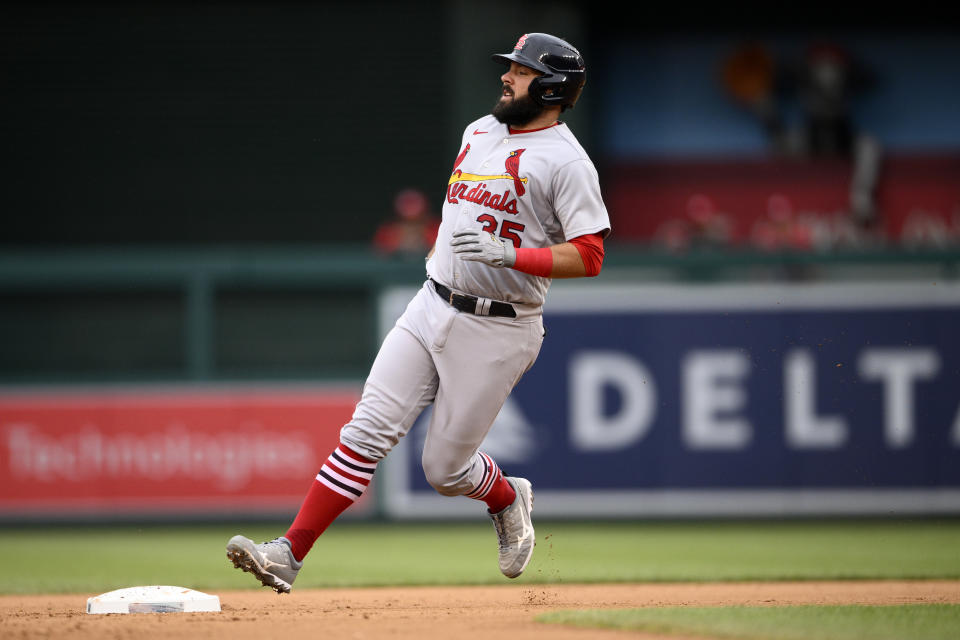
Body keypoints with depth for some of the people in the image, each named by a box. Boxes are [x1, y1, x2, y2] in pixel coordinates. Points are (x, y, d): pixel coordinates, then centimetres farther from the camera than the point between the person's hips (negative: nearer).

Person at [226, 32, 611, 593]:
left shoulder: (566, 161, -12)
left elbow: (589, 256, -18)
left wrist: (507, 254, -27)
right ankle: (289, 555, -11)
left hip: (496, 331, -6)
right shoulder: (479, 131, 12)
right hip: (432, 309, 6)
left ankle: (509, 501, 35)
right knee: (367, 432, -6)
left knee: (446, 468, 1)